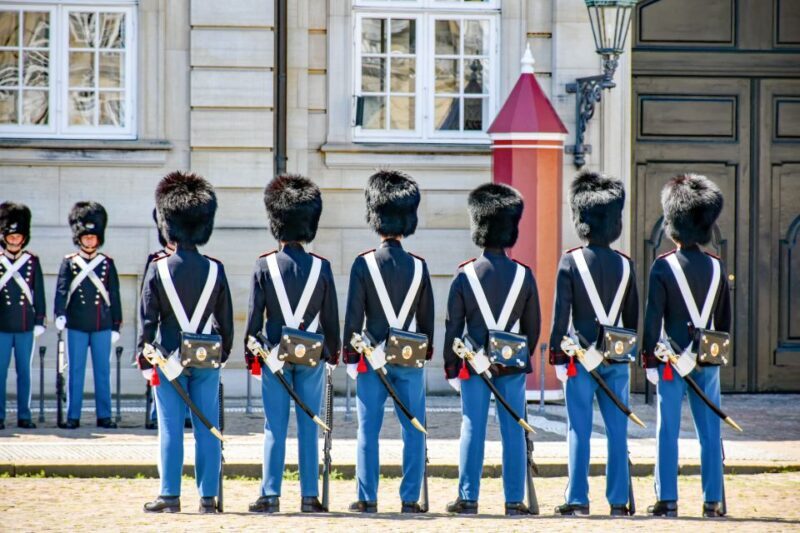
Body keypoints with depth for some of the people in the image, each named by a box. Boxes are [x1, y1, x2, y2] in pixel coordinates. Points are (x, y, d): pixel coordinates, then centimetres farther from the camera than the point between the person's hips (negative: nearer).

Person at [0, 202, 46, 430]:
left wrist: (39, 321, 3)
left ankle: (24, 416, 10)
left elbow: (39, 293, 8)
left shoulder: (32, 262, 6)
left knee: (24, 371, 5)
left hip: (26, 326, 2)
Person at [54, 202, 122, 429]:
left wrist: (116, 326, 6)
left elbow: (114, 297, 9)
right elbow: (61, 290, -6)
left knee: (102, 371, 3)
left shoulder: (107, 264, 7)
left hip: (102, 326, 1)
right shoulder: (69, 263, 3)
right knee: (75, 371, 1)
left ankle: (104, 415, 8)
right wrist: (60, 314, -23)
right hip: (77, 326, -1)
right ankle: (73, 416, 5)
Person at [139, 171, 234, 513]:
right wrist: (224, 353, 18)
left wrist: (144, 360, 1)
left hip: (170, 357, -2)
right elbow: (226, 319, 5)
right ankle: (208, 496, 6)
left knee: (171, 429, 2)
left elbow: (147, 318, -5)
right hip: (207, 359, 2)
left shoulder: (159, 269, -6)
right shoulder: (215, 270, 0)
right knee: (207, 430, 5)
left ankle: (170, 495, 2)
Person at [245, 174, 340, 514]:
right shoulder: (321, 267, -2)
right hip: (312, 357, 1)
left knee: (275, 429, 2)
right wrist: (333, 352, 15)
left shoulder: (265, 265, -5)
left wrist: (250, 355, 5)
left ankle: (270, 496, 0)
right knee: (309, 428, 4)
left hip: (275, 353, -1)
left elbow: (254, 315, -4)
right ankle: (309, 497, 4)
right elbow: (331, 317, 3)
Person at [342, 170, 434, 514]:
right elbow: (427, 317, 7)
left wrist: (349, 356, 1)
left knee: (369, 431, 3)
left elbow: (353, 315, -6)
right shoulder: (418, 267, 1)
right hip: (411, 358, 2)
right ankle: (410, 498, 4)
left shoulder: (364, 264, -6)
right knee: (413, 431, 6)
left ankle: (367, 498, 2)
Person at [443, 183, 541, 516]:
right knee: (513, 432, 4)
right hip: (513, 364, 1)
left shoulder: (465, 275, -4)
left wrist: (451, 368, 4)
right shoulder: (523, 275, -1)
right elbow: (533, 326, 6)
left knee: (473, 430, 3)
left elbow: (453, 327, -3)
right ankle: (514, 500, 5)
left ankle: (468, 499, 3)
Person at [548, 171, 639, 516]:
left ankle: (578, 500, -1)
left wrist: (557, 355, -3)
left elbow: (561, 311, -8)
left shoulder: (571, 261, -6)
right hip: (617, 358, 3)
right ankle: (618, 500, 5)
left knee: (580, 430, 0)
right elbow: (632, 316, 10)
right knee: (617, 430, 5)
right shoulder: (625, 264, 5)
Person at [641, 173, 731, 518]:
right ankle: (713, 502, 7)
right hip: (707, 361, 4)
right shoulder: (716, 267, 5)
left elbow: (653, 317, -9)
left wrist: (649, 360, -5)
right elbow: (725, 318, 11)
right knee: (710, 433, 6)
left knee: (668, 432, 0)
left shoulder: (664, 267, -8)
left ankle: (667, 501, -1)